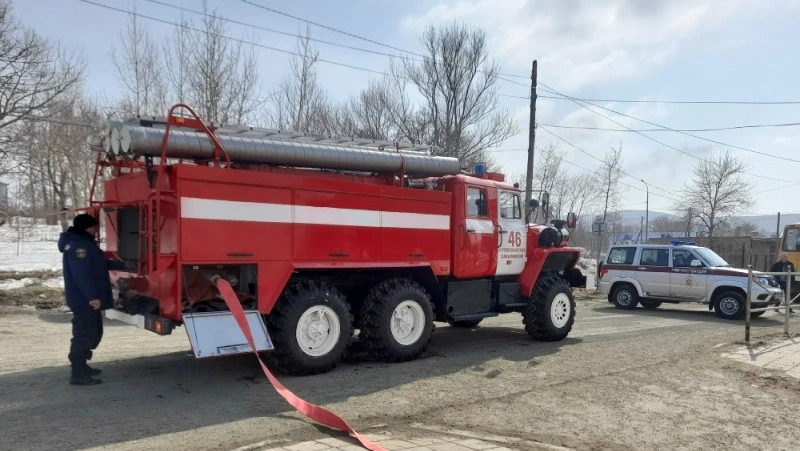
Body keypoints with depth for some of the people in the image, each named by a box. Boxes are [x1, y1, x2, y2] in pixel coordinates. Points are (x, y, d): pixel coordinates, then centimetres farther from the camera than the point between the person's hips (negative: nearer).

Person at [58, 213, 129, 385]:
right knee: (84, 335, -8)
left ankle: (81, 366, 30)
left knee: (93, 333, 19)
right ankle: (78, 375, -4)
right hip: (85, 300, -11)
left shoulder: (84, 243, 18)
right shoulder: (78, 246, -18)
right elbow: (82, 275, -27)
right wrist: (93, 297, -29)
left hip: (87, 299, 11)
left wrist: (122, 265, 32)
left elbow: (101, 264, 29)